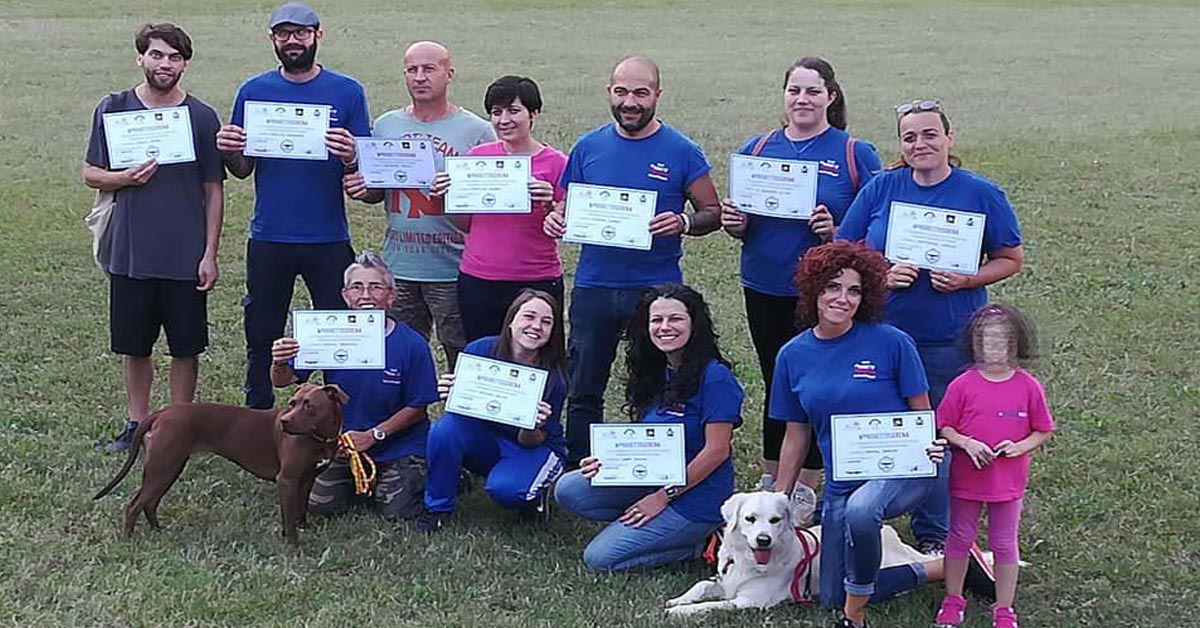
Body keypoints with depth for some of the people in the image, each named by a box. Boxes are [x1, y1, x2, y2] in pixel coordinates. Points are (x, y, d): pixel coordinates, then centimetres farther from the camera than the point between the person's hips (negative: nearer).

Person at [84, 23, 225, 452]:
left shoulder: (202, 117, -2)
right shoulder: (113, 109, 1)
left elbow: (214, 190, 1)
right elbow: (91, 174, 6)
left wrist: (210, 254, -4)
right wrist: (125, 178, -16)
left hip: (186, 257, -1)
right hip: (129, 253, 1)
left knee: (185, 348, 6)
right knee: (133, 347, 11)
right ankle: (138, 422, 28)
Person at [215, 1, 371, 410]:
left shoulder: (347, 92, 1)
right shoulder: (253, 92, 5)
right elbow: (242, 170, 8)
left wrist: (351, 157, -23)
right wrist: (229, 152, -14)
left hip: (328, 238, -1)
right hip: (268, 238, 1)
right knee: (262, 337, 9)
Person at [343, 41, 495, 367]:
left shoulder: (476, 130, -2)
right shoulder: (385, 126, 11)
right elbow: (375, 191, 18)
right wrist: (360, 189, -5)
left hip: (453, 268, -4)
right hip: (398, 265, 4)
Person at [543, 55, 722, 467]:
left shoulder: (681, 152, -2)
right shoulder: (588, 147, 6)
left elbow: (712, 213, 0)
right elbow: (567, 206, 15)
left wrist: (683, 223, -21)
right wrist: (555, 219, -8)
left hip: (657, 288, -2)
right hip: (594, 286, 3)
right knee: (583, 393, 9)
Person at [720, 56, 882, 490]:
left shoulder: (857, 154, -4)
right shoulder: (756, 149, 7)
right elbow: (739, 220, 14)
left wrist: (836, 232, -21)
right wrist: (734, 224, -9)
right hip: (765, 290, 3)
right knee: (776, 384, 14)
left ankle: (805, 491, 16)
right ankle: (770, 484, 27)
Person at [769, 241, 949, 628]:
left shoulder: (891, 342, -11)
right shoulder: (793, 356, 1)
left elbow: (922, 411, -1)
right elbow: (796, 436, 9)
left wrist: (930, 446, -23)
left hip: (902, 469, -5)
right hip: (843, 482, 5)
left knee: (860, 509, -40)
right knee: (833, 597, 8)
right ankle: (943, 568, 24)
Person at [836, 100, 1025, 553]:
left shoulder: (982, 194, -2)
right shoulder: (881, 188, 1)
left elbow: (1011, 259, 3)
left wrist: (966, 281, -14)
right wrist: (880, 275, -14)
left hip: (950, 344, -1)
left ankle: (933, 534, 25)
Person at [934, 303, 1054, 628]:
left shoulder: (1029, 387, -8)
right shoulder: (962, 385, -10)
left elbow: (1044, 431, 1)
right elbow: (943, 426, -3)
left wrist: (1020, 446, -16)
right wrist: (966, 443, -19)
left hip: (1009, 479, 0)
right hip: (966, 477, 0)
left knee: (1004, 544, 12)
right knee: (960, 539, 15)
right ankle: (952, 600, 31)